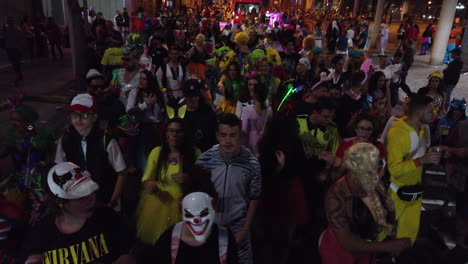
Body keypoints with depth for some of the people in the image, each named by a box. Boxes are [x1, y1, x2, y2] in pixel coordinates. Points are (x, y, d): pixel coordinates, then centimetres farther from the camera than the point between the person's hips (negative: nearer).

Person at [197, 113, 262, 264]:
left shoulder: (251, 163, -15)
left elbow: (254, 198, -4)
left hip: (238, 224, 0)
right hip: (209, 223, 1)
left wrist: (245, 229, -3)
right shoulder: (204, 160, -15)